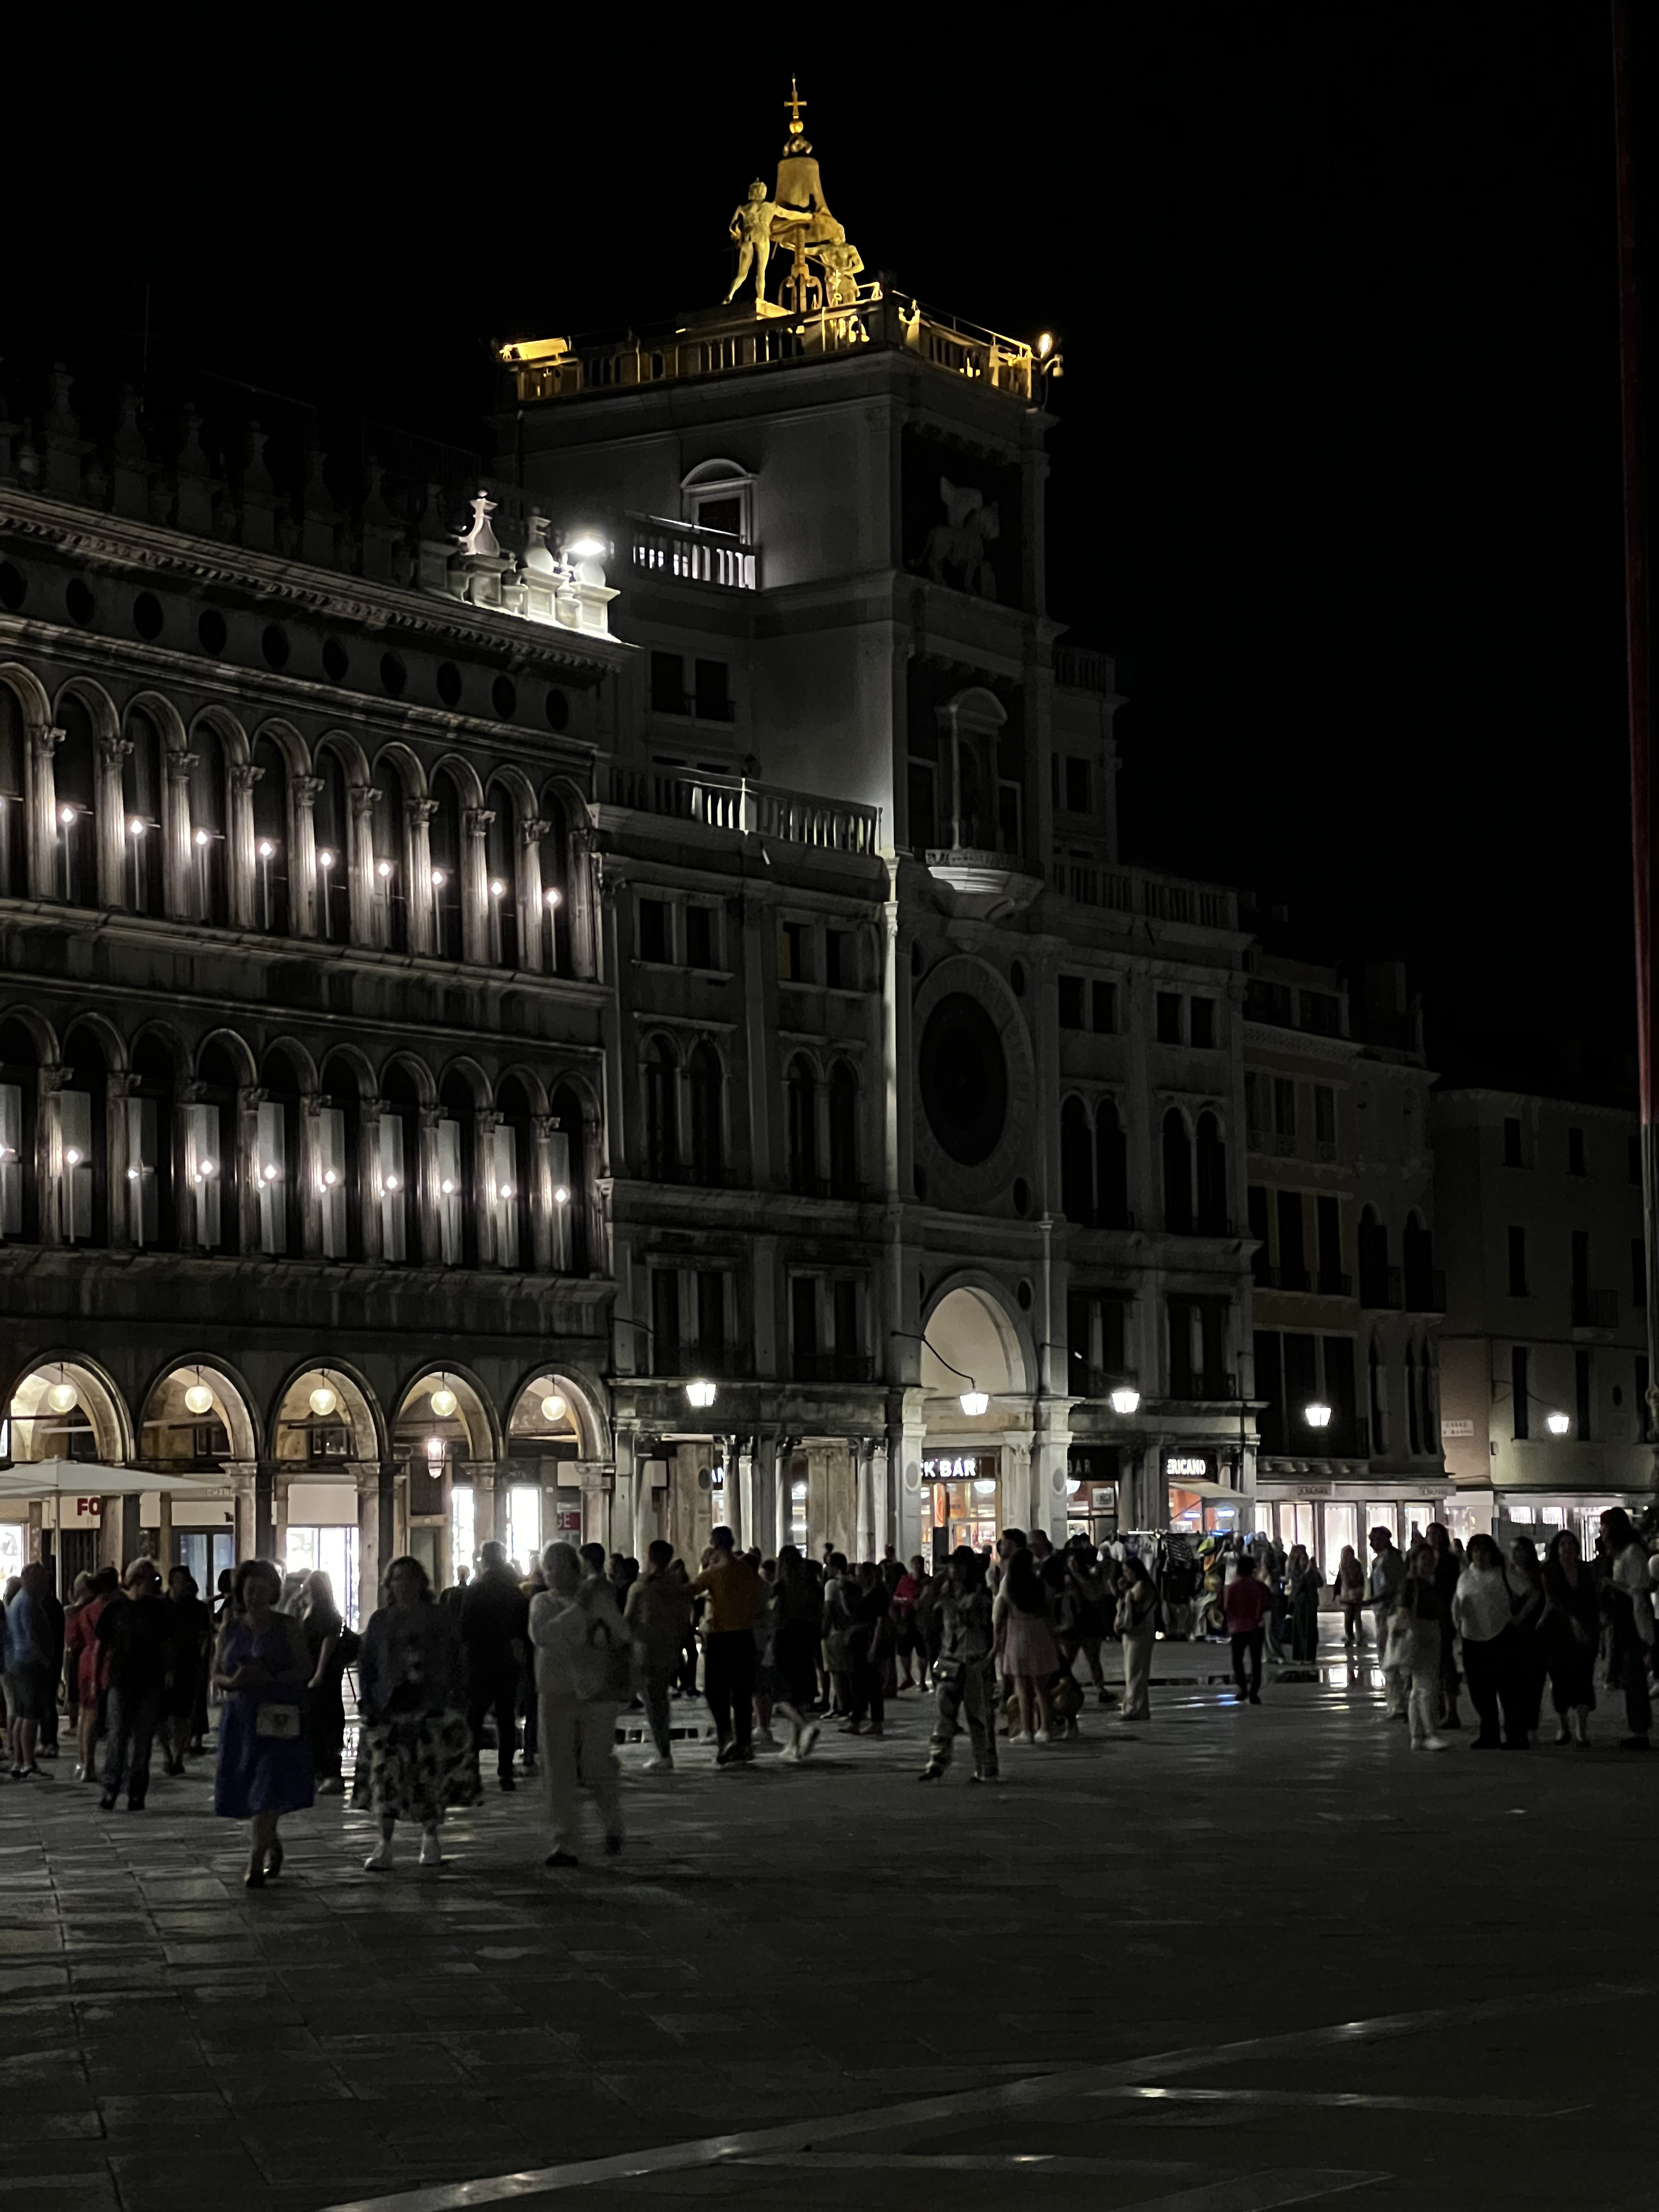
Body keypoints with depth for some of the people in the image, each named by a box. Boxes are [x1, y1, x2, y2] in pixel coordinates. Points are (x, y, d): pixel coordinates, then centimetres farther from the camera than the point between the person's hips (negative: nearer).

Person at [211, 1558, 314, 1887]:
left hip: (279, 1721, -4)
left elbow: (305, 1668, -3)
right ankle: (272, 1845, 31)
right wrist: (232, 1681, -13)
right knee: (245, 1792, 7)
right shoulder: (231, 1629, 10)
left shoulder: (287, 1627, 1)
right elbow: (216, 1675, 10)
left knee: (268, 1791, -13)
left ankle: (256, 1863, -11)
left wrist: (270, 1678, -18)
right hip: (240, 1717, 4)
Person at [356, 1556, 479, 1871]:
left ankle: (430, 1836, 16)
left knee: (432, 1773, -1)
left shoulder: (441, 1618, 8)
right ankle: (385, 1844, -7)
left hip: (432, 1705, 0)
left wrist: (456, 1700, 0)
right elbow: (366, 1664, 12)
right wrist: (367, 1701, 0)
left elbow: (456, 1662, 9)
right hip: (391, 1706, 0)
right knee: (386, 1773, -8)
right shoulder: (380, 1622, 10)